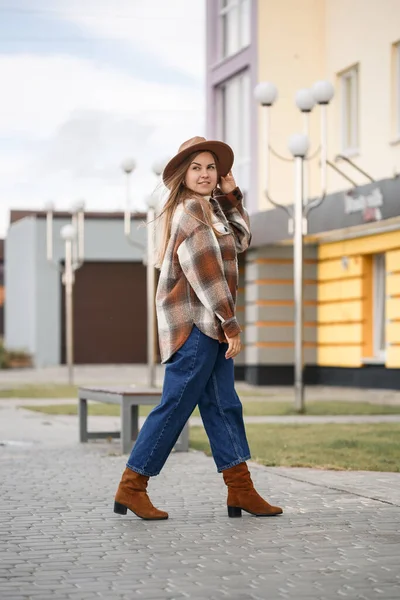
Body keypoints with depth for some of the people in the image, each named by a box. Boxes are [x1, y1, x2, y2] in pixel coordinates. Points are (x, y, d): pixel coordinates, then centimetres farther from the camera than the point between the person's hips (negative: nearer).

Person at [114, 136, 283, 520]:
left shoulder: (208, 208, 17)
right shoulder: (191, 209, -13)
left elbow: (240, 240, 24)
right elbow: (206, 273, -17)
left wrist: (231, 195, 14)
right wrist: (231, 326, -17)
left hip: (210, 324, 10)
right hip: (195, 322, -10)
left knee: (223, 406, 7)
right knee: (175, 406, -7)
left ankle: (241, 491, 9)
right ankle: (131, 489, 0)